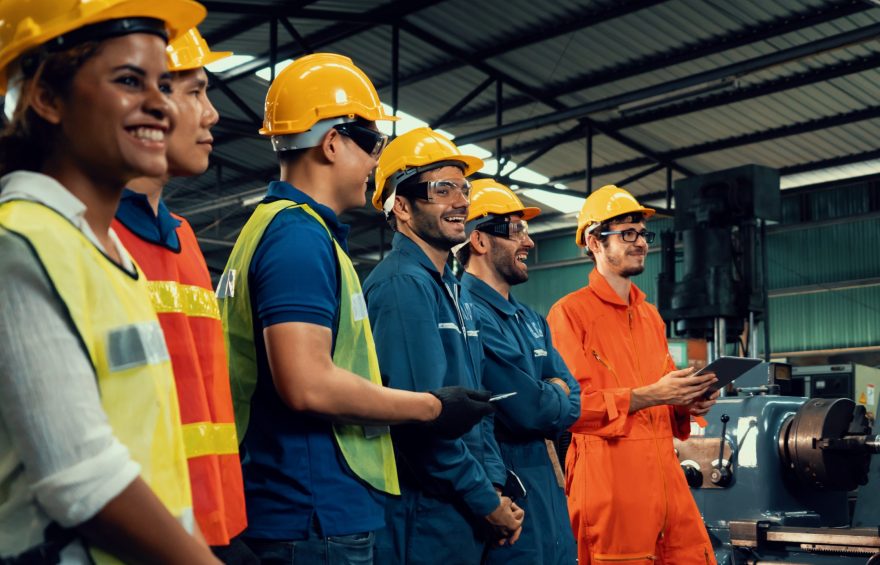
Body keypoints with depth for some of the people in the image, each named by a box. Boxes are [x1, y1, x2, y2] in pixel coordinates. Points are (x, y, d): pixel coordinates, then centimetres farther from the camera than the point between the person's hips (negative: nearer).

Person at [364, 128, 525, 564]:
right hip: (422, 518, -9)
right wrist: (487, 502, -14)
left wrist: (494, 485, 3)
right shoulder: (402, 285, -15)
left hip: (464, 514, 9)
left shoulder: (457, 293, 14)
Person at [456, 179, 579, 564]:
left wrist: (544, 398, -13)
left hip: (549, 489, 9)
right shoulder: (468, 315, -17)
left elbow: (572, 400, 8)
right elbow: (530, 410, -21)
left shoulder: (531, 320, 15)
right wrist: (555, 396, 0)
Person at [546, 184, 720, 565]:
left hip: (665, 473, 7)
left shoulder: (650, 315, 19)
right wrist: (648, 396, -18)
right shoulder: (569, 312, -5)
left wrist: (685, 404, 4)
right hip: (609, 479, -7)